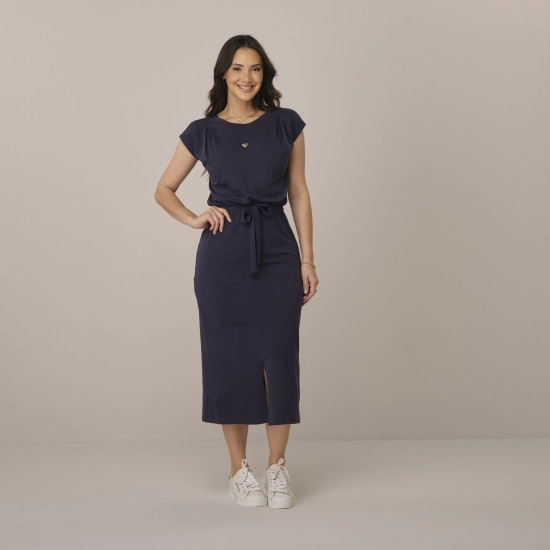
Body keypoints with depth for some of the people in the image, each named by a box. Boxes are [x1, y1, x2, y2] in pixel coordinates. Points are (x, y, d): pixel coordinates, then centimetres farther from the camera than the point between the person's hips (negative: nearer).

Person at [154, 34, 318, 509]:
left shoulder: (287, 125, 6)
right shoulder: (203, 132, 5)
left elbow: (299, 194, 6)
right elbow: (164, 190, 15)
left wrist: (308, 260, 1)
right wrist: (193, 219, -4)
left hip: (277, 250, 0)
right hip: (223, 253, 0)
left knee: (279, 355, -1)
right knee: (229, 356, 3)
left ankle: (278, 467, 14)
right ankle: (239, 468, 16)